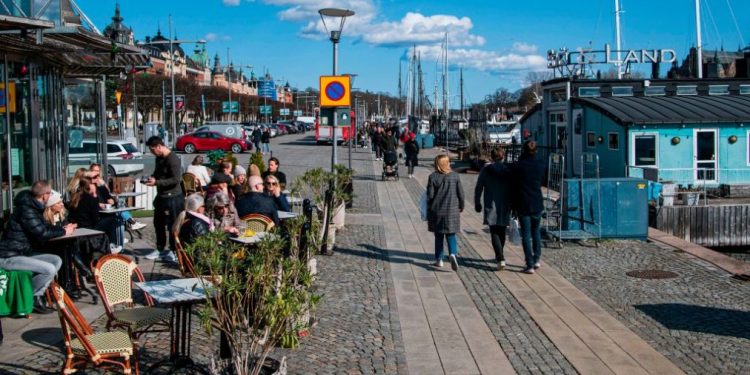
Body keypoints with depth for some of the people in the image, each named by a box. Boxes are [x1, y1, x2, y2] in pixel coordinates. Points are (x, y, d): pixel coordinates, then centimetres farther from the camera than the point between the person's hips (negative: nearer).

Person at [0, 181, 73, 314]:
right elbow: (42, 234, -24)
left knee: (57, 260, 3)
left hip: (23, 252, 10)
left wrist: (63, 228, 7)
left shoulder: (33, 207, 10)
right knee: (49, 269, -22)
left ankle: (37, 295, 1)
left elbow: (44, 227, 22)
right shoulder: (26, 210, -21)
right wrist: (63, 232, -8)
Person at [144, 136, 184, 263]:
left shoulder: (173, 159, -19)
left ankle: (174, 251, 7)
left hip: (172, 197, -10)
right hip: (161, 196, 10)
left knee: (172, 225, -2)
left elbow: (176, 179, -24)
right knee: (158, 223, 16)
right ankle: (160, 249, 28)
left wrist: (156, 182, -23)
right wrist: (151, 177, 3)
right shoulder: (159, 158, 10)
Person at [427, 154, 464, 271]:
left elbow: (430, 195, -6)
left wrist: (429, 209, 5)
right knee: (451, 235, 7)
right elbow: (461, 193, 0)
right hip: (452, 210, 0)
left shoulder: (433, 177, -8)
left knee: (438, 236, 12)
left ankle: (439, 260, 16)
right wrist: (461, 206, 14)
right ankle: (453, 254, -17)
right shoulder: (455, 176, -4)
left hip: (437, 211, 0)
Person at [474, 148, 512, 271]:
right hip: (505, 207, 2)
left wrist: (477, 203, 12)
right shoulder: (509, 170, -2)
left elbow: (478, 188, 0)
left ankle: (501, 259, -18)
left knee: (494, 233, -3)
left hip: (491, 207, -2)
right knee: (502, 231, 18)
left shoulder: (486, 170, -3)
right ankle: (499, 256, 32)